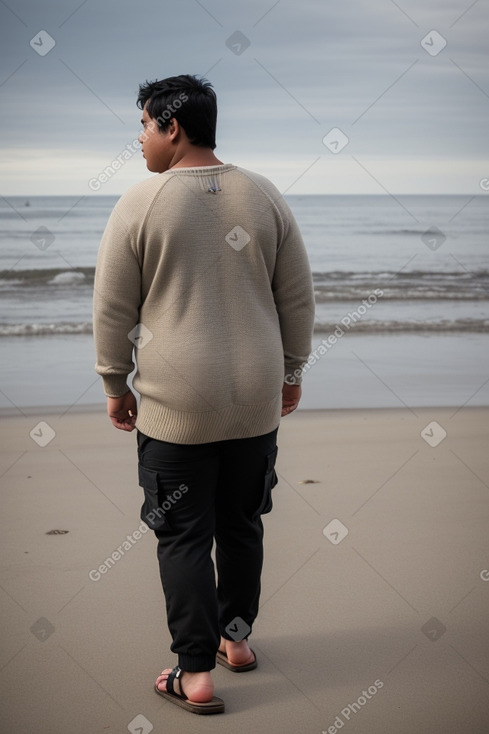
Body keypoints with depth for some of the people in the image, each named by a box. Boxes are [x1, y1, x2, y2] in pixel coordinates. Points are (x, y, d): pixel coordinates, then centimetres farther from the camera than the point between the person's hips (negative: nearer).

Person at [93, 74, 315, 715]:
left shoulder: (140, 203, -8)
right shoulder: (265, 196, 2)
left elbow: (113, 310, -4)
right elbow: (298, 297, 7)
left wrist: (115, 385, 9)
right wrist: (292, 371, 18)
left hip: (175, 403, -4)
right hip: (257, 399, 4)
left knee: (184, 536, 5)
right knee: (241, 524, 18)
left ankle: (197, 673, 9)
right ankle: (237, 638, 33)